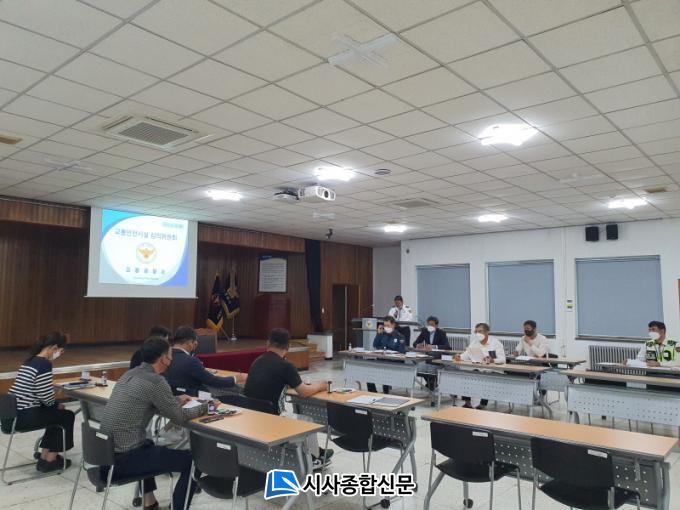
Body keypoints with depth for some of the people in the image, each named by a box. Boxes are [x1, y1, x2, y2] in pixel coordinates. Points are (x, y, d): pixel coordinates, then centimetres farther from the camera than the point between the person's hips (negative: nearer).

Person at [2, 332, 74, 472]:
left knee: (56, 414, 24)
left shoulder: (32, 360, 12)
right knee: (67, 416, 8)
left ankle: (45, 455, 26)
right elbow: (45, 395, -18)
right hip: (23, 416, -9)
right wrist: (56, 405, -1)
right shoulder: (44, 364, -18)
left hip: (13, 412, 9)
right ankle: (50, 459, 17)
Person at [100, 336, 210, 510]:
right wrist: (206, 406, 7)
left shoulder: (130, 374, 9)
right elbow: (180, 417, -8)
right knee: (192, 460, -3)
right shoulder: (156, 381, -16)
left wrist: (176, 400, 29)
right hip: (122, 459, -9)